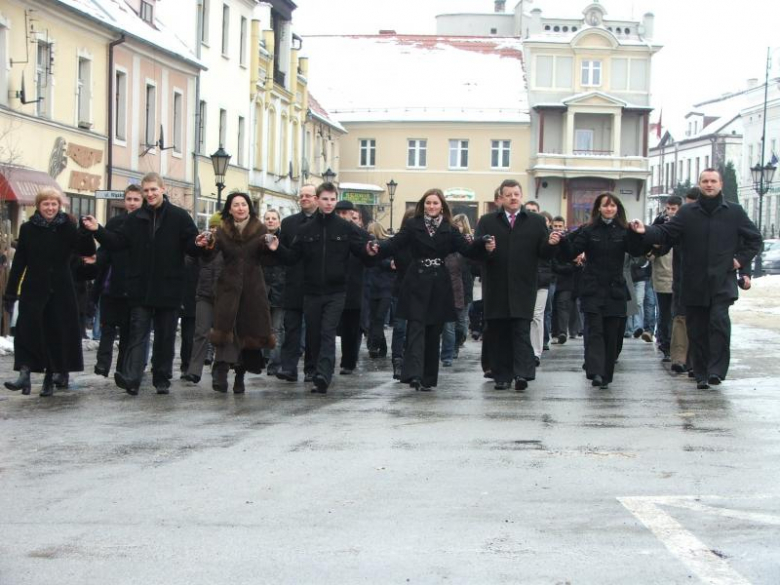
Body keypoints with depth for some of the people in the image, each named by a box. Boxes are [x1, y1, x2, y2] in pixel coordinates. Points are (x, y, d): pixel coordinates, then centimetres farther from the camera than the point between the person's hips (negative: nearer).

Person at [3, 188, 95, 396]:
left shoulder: (67, 228, 2)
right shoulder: (28, 229, 3)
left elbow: (87, 251, -5)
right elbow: (19, 262, 4)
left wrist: (86, 233, -25)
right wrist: (10, 292, 2)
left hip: (60, 290, 0)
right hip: (33, 290, 0)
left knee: (56, 332, 3)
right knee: (28, 330, -12)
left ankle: (50, 377, 14)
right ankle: (24, 374, -18)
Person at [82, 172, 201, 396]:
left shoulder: (179, 217, 0)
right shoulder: (135, 218, 7)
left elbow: (191, 246, -3)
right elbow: (118, 242, 4)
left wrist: (200, 245, -25)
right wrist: (98, 231, -8)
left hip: (168, 290, -1)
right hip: (141, 289, 1)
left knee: (165, 336, 8)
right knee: (138, 333, -6)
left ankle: (162, 379, 18)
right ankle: (131, 378, -17)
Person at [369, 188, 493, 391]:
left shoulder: (449, 230, 7)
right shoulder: (413, 226, 2)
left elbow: (467, 249, -1)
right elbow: (395, 243, -9)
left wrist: (483, 246, -21)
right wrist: (378, 247, -30)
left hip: (439, 286, 3)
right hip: (416, 284, -3)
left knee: (434, 332, 7)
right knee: (416, 328, -11)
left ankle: (428, 378, 14)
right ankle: (414, 374, -22)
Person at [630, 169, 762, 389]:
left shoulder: (734, 212, 5)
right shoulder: (687, 213, 6)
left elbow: (754, 239, 13)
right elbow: (666, 233, -2)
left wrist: (741, 259, 2)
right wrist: (646, 231, -20)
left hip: (722, 282, -2)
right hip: (695, 284, 2)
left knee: (719, 320, -20)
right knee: (697, 330, 4)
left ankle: (716, 370, -16)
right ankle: (701, 375, 12)